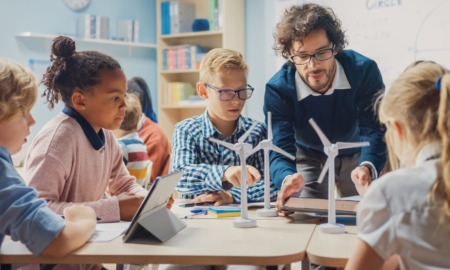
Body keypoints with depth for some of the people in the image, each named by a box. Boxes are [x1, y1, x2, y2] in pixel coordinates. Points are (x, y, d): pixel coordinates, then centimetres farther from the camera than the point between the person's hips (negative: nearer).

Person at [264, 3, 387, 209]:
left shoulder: (364, 70, -29)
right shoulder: (278, 89, -29)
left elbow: (374, 132, -33)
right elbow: (280, 151, -35)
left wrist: (367, 168, -56)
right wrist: (287, 177, -60)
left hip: (357, 156, 1)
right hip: (310, 159, 0)